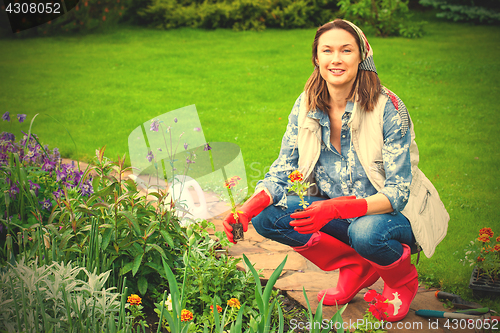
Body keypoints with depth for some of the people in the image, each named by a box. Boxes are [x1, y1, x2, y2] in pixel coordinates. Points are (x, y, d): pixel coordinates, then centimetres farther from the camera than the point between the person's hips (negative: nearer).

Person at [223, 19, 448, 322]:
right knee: (266, 216, -17)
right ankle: (355, 267, 1)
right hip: (334, 212, 5)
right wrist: (247, 209, -25)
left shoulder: (388, 107, -21)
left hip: (394, 213, -4)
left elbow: (397, 192, -24)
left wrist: (335, 209, -41)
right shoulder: (306, 106, -7)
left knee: (366, 232, -39)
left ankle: (402, 278, -1)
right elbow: (283, 171, -4)